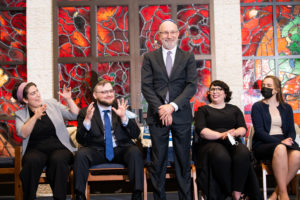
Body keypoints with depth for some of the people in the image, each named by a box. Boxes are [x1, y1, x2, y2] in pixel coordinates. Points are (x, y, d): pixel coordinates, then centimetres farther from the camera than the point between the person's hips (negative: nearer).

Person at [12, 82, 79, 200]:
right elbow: (23, 134, -11)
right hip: (36, 150, 0)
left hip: (59, 147, 0)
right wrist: (35, 117, -20)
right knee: (32, 161, -34)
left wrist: (69, 99, -2)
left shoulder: (52, 104, 11)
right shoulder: (20, 114, 8)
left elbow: (75, 116, 10)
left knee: (57, 160, -34)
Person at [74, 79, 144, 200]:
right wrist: (87, 120, -17)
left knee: (135, 152, -30)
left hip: (121, 149, 1)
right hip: (97, 151, 0)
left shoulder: (122, 108, 10)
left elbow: (135, 134, 2)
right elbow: (80, 140, -1)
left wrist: (124, 117, -14)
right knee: (81, 154, -29)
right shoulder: (85, 112, 7)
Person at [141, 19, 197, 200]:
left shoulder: (188, 57, 9)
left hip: (181, 115, 0)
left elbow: (192, 86, -1)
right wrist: (160, 109, -12)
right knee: (158, 161, 3)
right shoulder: (150, 58, 9)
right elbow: (146, 86, 1)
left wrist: (173, 106, -14)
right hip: (157, 115, 0)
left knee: (183, 160, 6)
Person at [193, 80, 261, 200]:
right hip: (210, 143, -2)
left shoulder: (234, 109, 26)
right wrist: (221, 135, -14)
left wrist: (234, 132, -11)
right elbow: (200, 130, 1)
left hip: (232, 143, 2)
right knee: (221, 157, -39)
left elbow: (243, 129, 13)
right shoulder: (203, 110, 18)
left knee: (243, 154, -35)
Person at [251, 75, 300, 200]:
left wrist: (289, 139, -12)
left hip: (283, 142, 3)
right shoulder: (257, 107, 9)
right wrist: (280, 142, -17)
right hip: (263, 144, -3)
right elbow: (259, 131, -4)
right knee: (280, 148, -38)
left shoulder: (286, 108, 19)